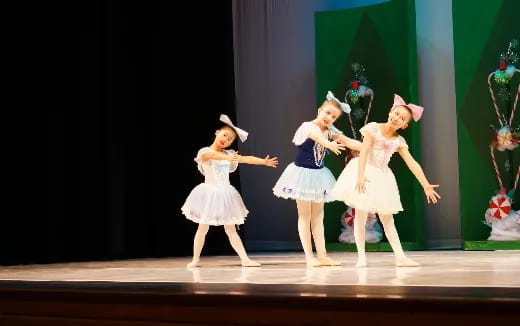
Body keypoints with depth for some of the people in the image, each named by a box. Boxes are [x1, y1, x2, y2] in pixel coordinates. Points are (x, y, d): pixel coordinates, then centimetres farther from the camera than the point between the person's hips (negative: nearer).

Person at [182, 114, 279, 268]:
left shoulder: (229, 154, 9)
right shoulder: (205, 152, -10)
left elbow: (246, 159, 9)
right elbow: (214, 155, -32)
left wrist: (264, 161, 2)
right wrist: (227, 158, -51)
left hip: (225, 193, 4)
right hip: (210, 192, -4)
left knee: (231, 229, 4)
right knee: (203, 228, 2)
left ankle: (245, 259, -1)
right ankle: (195, 259, 13)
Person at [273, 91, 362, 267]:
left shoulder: (330, 131, 1)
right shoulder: (307, 127, -19)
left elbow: (348, 142, -5)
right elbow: (316, 135, -42)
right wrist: (328, 144, -64)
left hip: (318, 175, 7)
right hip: (303, 174, -7)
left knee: (318, 215, 9)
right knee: (305, 215, 0)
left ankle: (322, 255, 12)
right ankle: (309, 257, 3)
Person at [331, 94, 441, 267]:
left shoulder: (399, 141, 2)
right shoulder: (373, 128, -9)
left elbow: (412, 164, -3)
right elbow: (363, 151, -18)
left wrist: (426, 185, -10)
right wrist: (360, 175, -30)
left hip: (382, 177, 4)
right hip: (365, 172, -4)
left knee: (387, 220, 7)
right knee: (360, 217, -2)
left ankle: (400, 257, 6)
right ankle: (361, 257, 5)